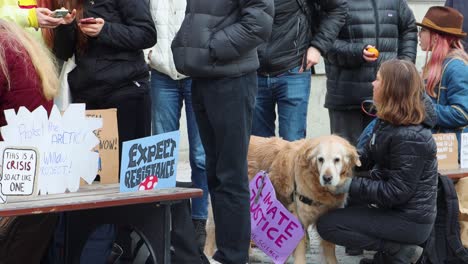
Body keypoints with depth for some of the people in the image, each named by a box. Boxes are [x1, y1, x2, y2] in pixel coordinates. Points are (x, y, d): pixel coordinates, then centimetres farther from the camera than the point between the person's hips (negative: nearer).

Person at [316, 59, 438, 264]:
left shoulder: (410, 138, -26)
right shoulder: (388, 122, 5)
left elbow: (396, 192, -25)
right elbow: (369, 156, 14)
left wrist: (351, 186, -22)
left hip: (409, 222, -10)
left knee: (327, 225, -13)